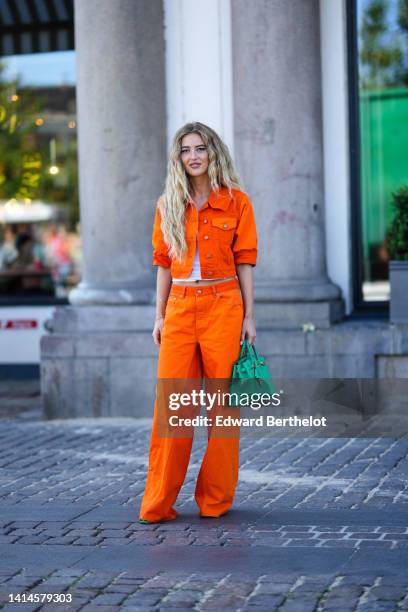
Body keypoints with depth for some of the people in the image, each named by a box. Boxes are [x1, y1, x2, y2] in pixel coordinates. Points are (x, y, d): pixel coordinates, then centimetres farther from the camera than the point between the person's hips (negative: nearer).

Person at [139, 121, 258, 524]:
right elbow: (163, 263, 12)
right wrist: (159, 317, 8)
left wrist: (248, 317, -2)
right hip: (180, 308, 2)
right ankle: (158, 503, 1)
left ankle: (216, 499, 12)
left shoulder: (236, 202, 2)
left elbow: (244, 262, 2)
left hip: (223, 307, -2)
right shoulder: (168, 205, 9)